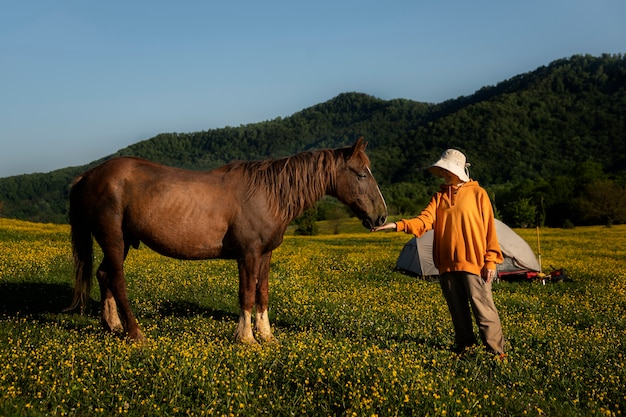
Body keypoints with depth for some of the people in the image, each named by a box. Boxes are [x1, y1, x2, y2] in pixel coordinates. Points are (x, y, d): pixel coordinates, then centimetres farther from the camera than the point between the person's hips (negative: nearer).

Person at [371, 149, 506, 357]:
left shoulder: (477, 193, 0)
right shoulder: (439, 197, 12)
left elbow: (489, 229, -2)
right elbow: (424, 220, -4)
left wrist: (490, 261, -7)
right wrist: (397, 225, -20)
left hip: (473, 262, -4)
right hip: (447, 263, 5)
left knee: (483, 308, -4)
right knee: (457, 309, 12)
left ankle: (496, 350, 5)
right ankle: (463, 346, 24)